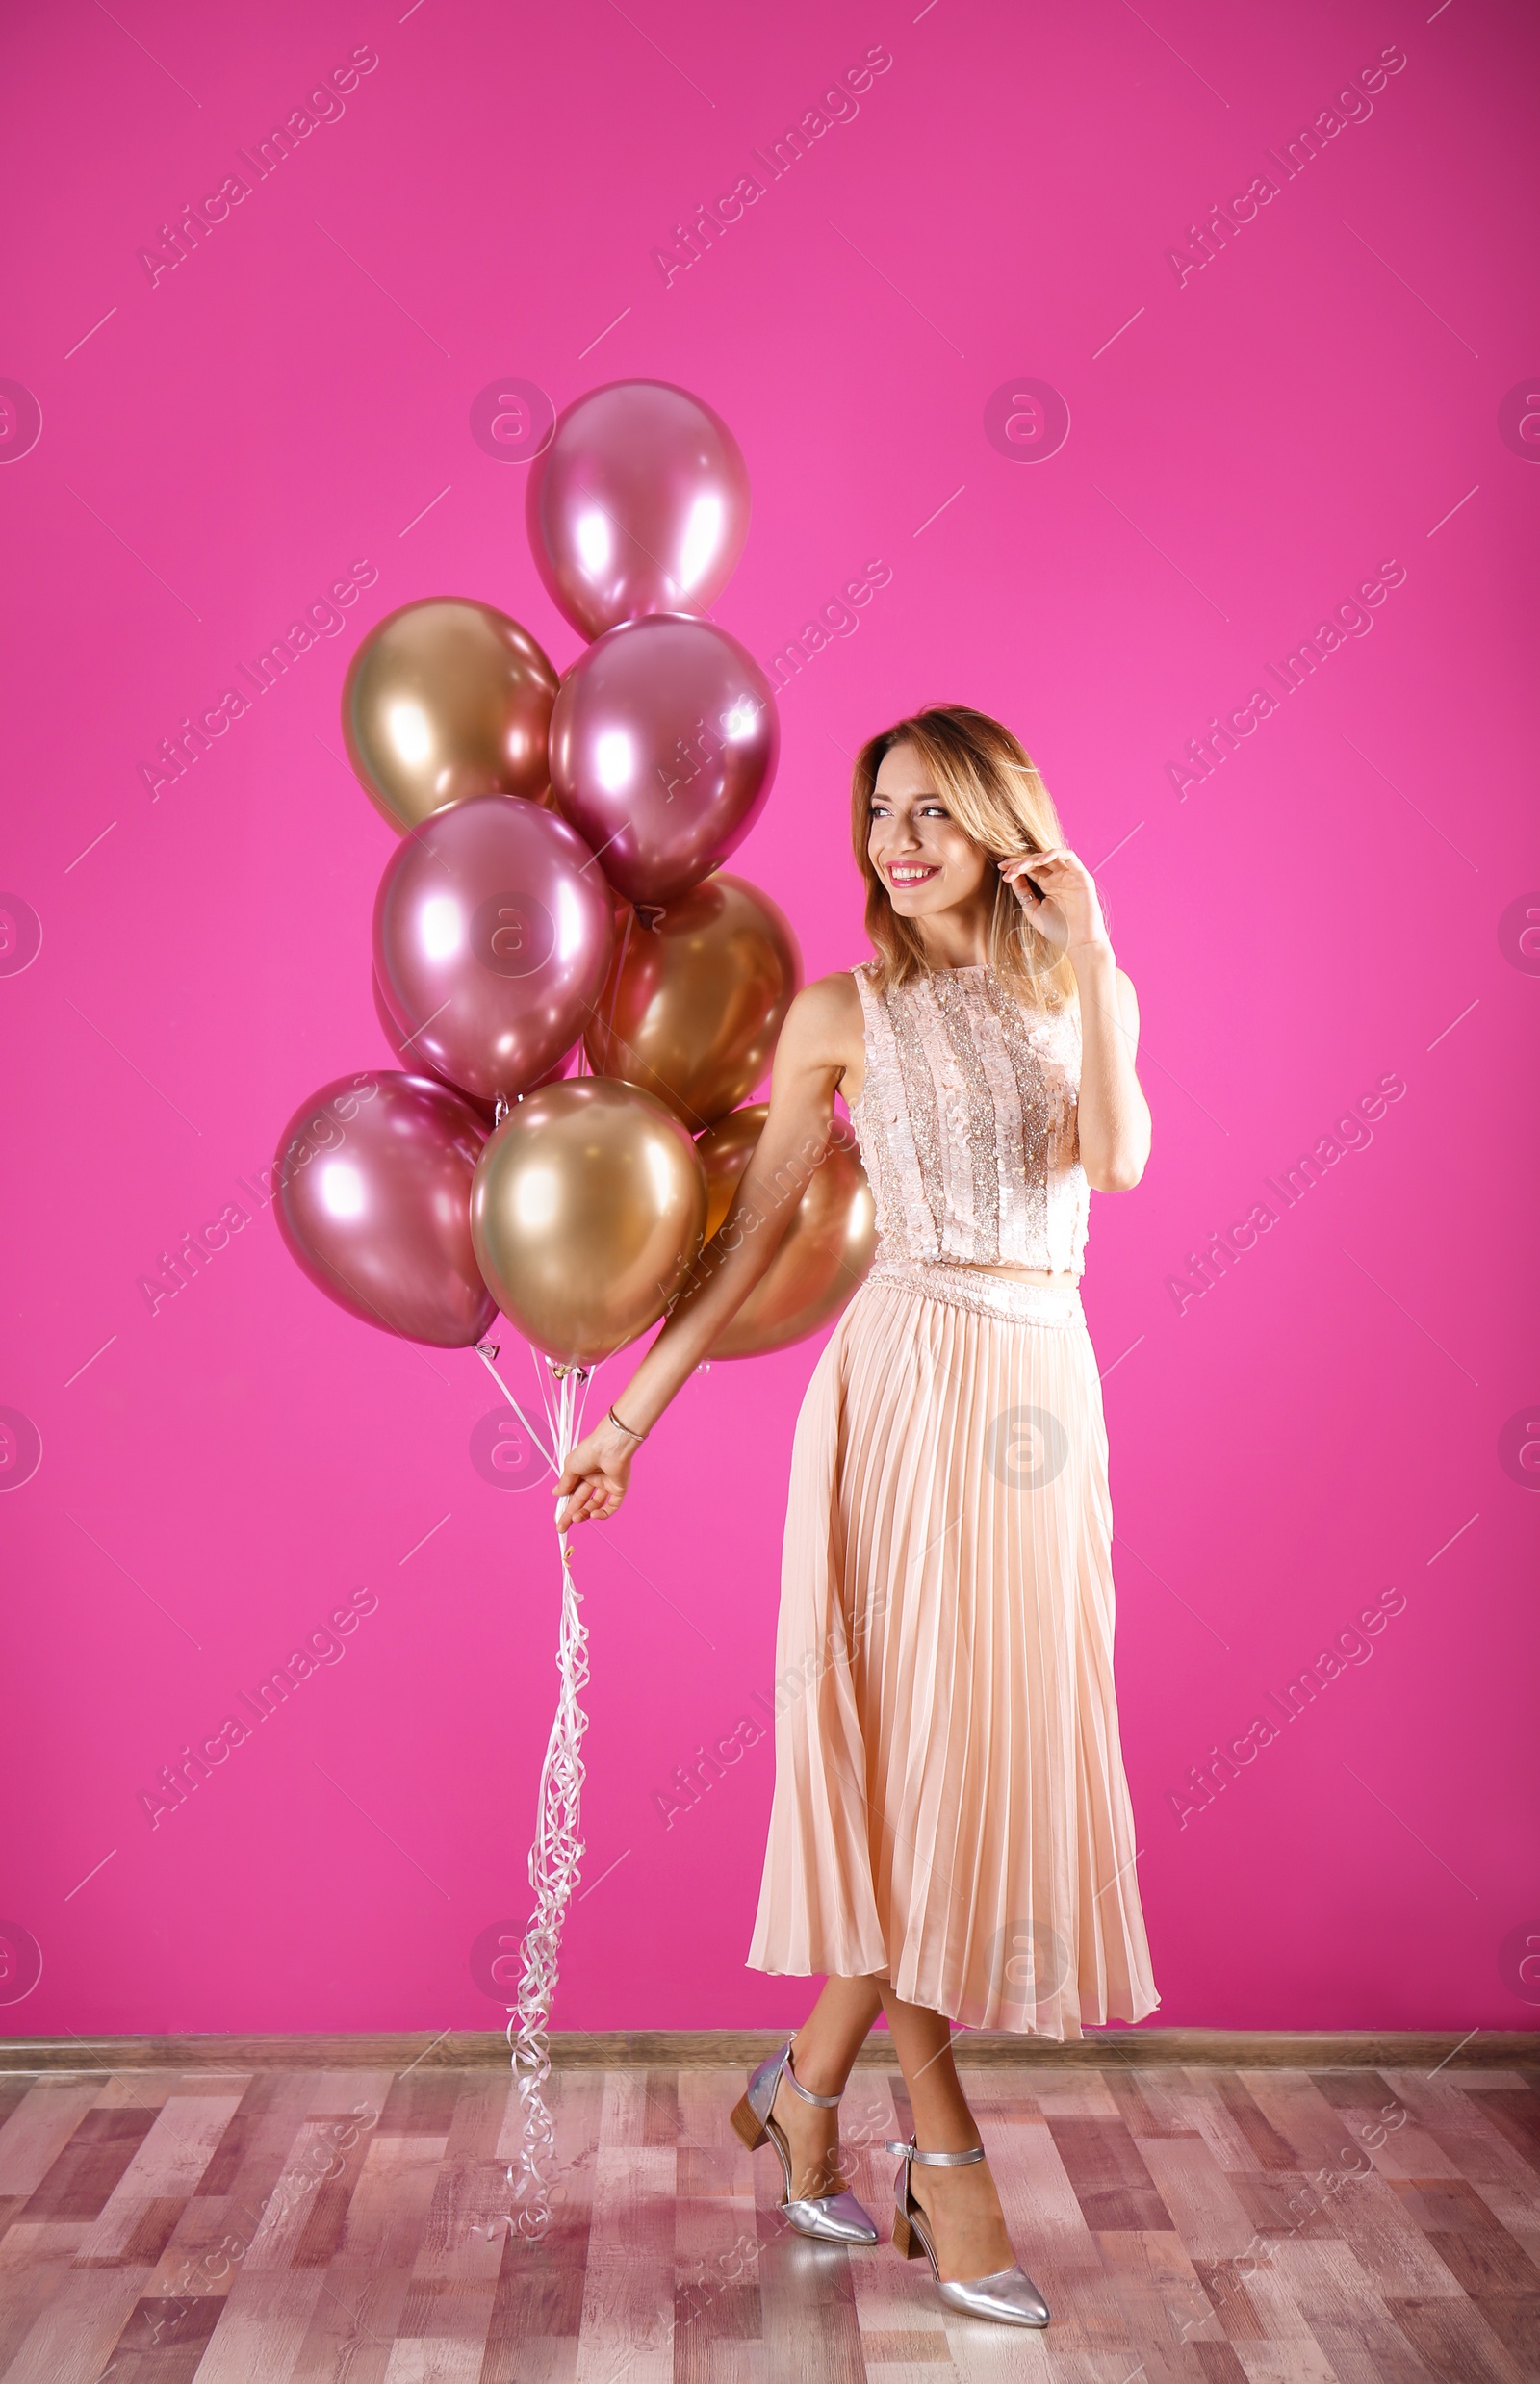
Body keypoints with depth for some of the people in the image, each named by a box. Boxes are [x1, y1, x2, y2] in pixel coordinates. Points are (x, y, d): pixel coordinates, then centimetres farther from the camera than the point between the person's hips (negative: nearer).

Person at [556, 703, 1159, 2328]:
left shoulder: (1085, 994, 10)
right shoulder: (842, 1014, 2)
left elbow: (1118, 1157, -10)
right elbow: (751, 1232, 3)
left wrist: (1090, 945, -9)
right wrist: (630, 1414, 2)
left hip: (1048, 1390, 4)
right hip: (909, 1384, -3)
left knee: (1003, 1742, 7)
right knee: (913, 1738, 0)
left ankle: (806, 2087, 26)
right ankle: (942, 2152, 17)